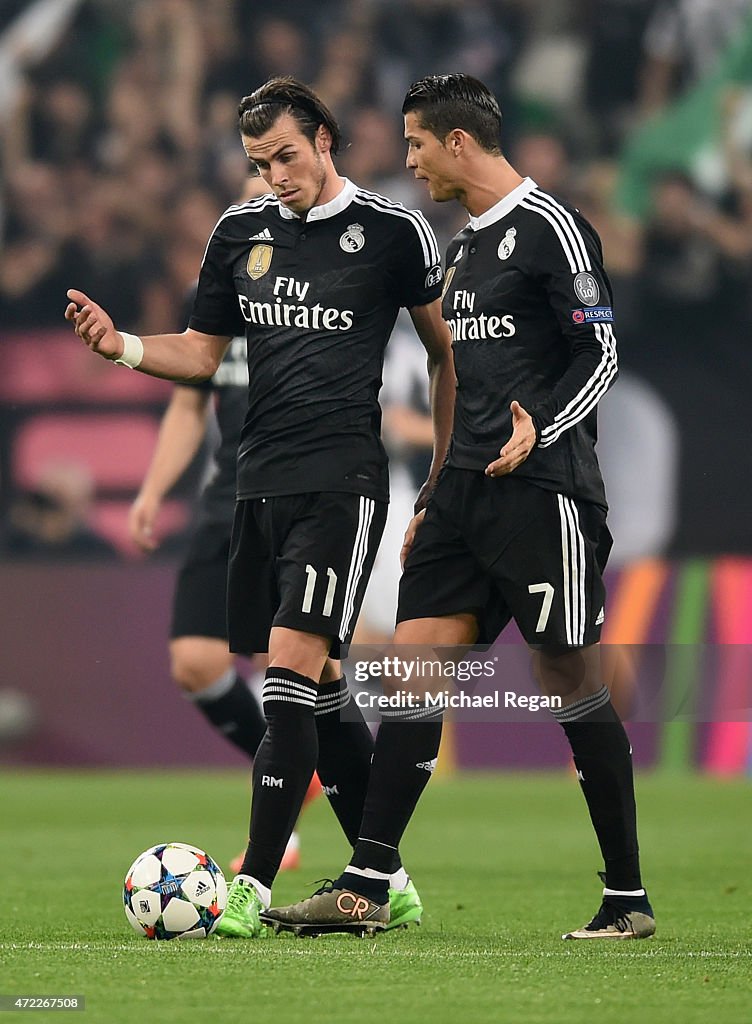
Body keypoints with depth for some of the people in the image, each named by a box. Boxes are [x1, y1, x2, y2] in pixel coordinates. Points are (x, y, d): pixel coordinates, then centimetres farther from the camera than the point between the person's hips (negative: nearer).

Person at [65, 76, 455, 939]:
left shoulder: (392, 233, -2)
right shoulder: (240, 231, 12)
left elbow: (449, 351, 7)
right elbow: (201, 351, 18)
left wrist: (445, 475, 4)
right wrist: (121, 347, -1)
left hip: (342, 482, -6)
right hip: (261, 481, 6)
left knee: (292, 666, -15)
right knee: (318, 691, 9)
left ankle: (252, 890, -14)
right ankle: (388, 885, 19)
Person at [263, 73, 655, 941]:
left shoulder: (550, 227, -8)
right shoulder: (463, 246, 19)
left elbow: (599, 355, -11)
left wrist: (538, 430, -26)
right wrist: (437, 502, 26)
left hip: (541, 490, -8)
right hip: (466, 493, 8)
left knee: (572, 686, -4)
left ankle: (628, 899, 5)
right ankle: (365, 888, -2)